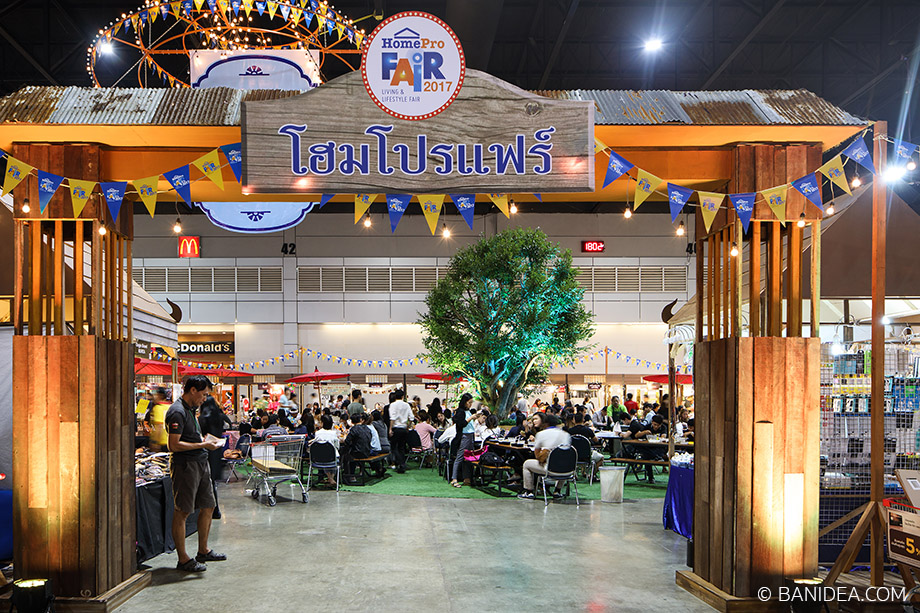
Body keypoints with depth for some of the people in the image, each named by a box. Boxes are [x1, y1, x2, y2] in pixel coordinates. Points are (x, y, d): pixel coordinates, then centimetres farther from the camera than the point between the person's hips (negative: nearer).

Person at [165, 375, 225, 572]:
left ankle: (203, 551, 28)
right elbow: (174, 445, -21)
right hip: (185, 465, -10)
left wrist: (206, 440, 12)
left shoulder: (190, 409, 16)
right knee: (182, 512, -2)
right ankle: (183, 559, 4)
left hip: (200, 464, 10)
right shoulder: (177, 412, -16)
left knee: (208, 506, 15)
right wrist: (203, 445, -18)